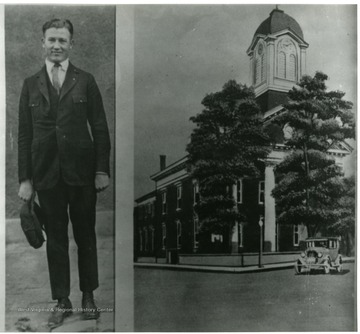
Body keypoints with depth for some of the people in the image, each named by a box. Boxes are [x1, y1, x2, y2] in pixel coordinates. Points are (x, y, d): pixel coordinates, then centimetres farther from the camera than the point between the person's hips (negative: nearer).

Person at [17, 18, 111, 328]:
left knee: (86, 235, 9)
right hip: (47, 174, 2)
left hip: (82, 172, -1)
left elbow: (100, 128, 1)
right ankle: (62, 300, 22)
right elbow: (24, 134, 6)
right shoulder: (31, 84, 8)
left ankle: (88, 296, 25)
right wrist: (25, 178, 1)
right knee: (55, 238, 8)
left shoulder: (86, 81, 3)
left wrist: (103, 169, -5)